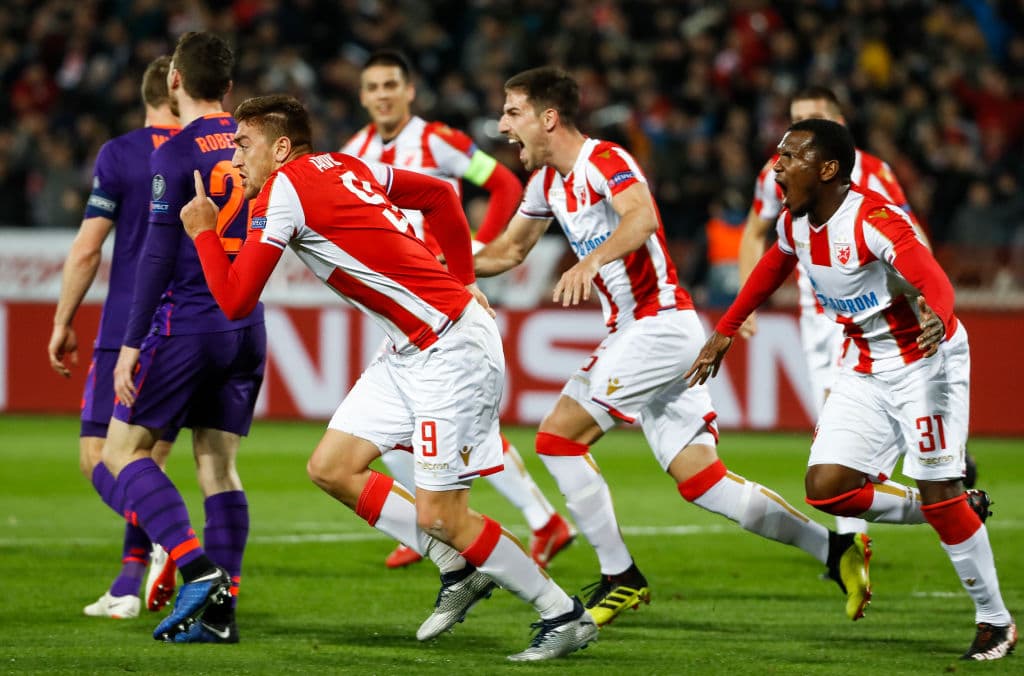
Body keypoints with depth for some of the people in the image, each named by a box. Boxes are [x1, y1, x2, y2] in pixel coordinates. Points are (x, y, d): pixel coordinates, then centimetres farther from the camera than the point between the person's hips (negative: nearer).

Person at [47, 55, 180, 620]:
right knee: (149, 458, 12)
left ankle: (159, 538, -25)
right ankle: (127, 588, 9)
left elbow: (86, 249, -7)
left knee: (97, 454, 0)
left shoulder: (119, 154, -5)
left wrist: (63, 323, 3)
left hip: (127, 329, -4)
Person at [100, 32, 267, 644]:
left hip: (187, 321, -6)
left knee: (123, 449, 1)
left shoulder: (175, 153, -10)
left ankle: (196, 567, -16)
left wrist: (132, 344, -12)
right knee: (219, 463, 8)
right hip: (246, 326, 6)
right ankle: (220, 610, 2)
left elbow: (159, 254, -14)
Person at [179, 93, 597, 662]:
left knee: (439, 516, -9)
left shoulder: (284, 190, -13)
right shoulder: (343, 167, 12)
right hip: (409, 351, 10)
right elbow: (439, 194, 23)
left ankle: (565, 615, 4)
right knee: (331, 469, 7)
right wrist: (462, 281, 25)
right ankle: (459, 572, 15)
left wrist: (203, 233, 1)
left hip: (452, 349, -10)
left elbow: (235, 300, -14)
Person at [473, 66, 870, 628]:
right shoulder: (547, 180, 14)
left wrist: (591, 261, -50)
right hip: (635, 330, 9)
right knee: (700, 481, 3)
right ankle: (835, 548, 5)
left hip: (659, 325, -9)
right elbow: (509, 249, 28)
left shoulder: (604, 161, -14)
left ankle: (620, 578, -4)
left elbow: (642, 217, -34)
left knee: (558, 437, -12)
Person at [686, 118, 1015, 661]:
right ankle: (954, 513, 15)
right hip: (865, 367, 7)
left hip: (924, 360, -7)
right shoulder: (794, 224, -2)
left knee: (937, 492, -11)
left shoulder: (874, 219, -26)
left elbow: (934, 281, -39)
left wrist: (935, 317, -62)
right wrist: (724, 332, 24)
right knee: (826, 488, -5)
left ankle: (995, 621, 5)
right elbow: (769, 272, 21)